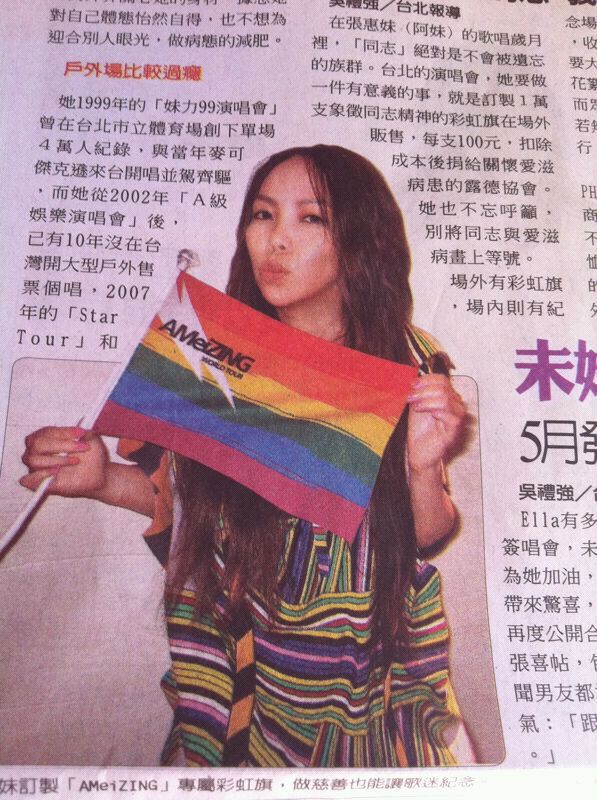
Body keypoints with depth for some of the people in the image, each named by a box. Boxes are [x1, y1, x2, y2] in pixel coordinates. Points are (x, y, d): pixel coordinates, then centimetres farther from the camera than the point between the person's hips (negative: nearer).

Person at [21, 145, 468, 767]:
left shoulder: (408, 364, -12)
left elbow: (426, 534, -7)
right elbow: (187, 494, 1)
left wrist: (424, 468, -26)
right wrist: (106, 479, -17)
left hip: (375, 662, 0)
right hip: (245, 659, 1)